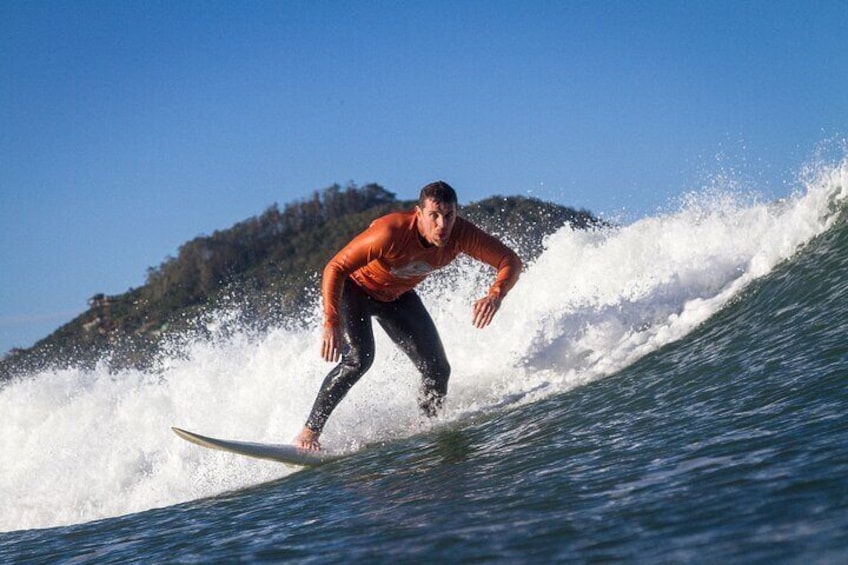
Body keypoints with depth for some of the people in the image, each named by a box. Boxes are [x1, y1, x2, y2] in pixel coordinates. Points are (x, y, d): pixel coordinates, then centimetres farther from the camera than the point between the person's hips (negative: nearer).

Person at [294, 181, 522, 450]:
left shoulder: (460, 234, -26)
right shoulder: (390, 232, -39)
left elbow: (511, 261, -21)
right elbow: (334, 269, -35)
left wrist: (496, 295, -42)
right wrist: (331, 324, -42)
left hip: (397, 296, 5)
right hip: (354, 288, -5)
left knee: (438, 370, -3)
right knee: (359, 358, -27)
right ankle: (309, 432, -18)